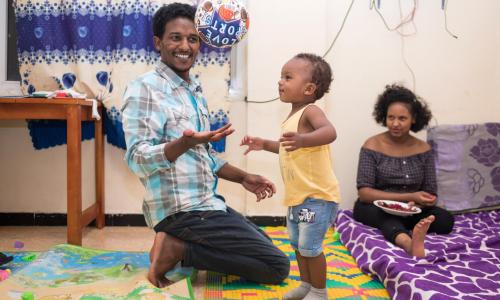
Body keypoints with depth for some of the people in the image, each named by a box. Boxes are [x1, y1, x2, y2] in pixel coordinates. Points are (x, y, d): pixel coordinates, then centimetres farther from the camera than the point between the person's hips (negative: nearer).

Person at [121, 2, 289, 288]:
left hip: (207, 203, 9)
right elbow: (138, 158, -22)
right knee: (277, 265, -6)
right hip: (182, 210, -9)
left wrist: (243, 178, 11)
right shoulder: (145, 88, -13)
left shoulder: (195, 91, 14)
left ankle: (180, 245, 11)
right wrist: (185, 143, -38)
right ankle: (177, 248, -5)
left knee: (265, 249, 24)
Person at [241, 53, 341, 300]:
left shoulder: (310, 111, -18)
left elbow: (329, 132, -39)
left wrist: (303, 139, -55)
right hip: (298, 196, 10)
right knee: (297, 244, 19)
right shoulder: (293, 116, 12)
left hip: (317, 196, -10)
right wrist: (264, 144, 18)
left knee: (310, 246, -3)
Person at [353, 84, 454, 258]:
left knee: (445, 220, -21)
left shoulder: (424, 149, 3)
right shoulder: (372, 146, -8)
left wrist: (415, 204, -23)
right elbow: (364, 192, -14)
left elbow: (431, 195, 2)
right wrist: (409, 197, -21)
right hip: (374, 209, -4)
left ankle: (405, 238, -35)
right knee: (385, 215, -39)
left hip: (410, 211, 5)